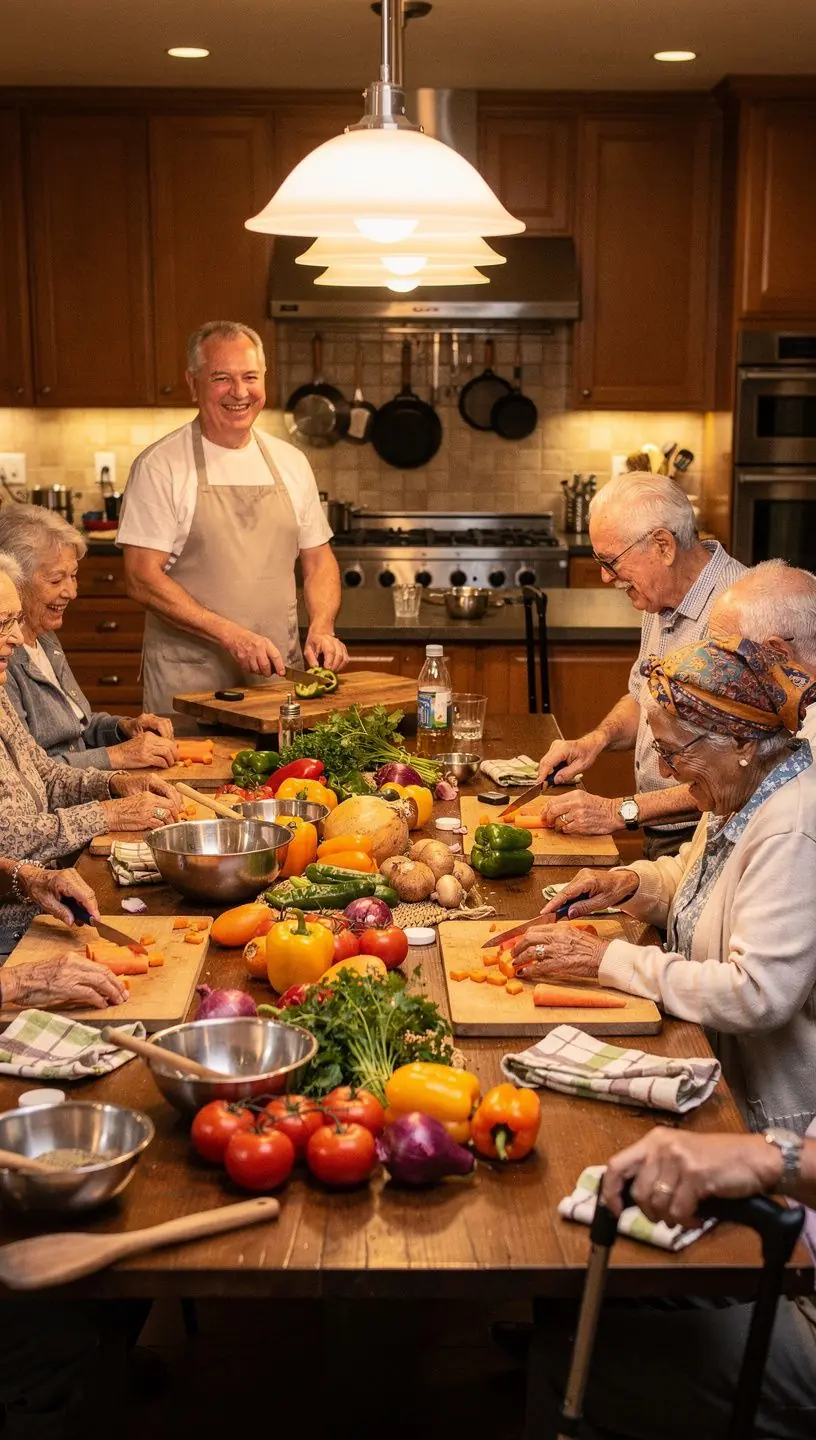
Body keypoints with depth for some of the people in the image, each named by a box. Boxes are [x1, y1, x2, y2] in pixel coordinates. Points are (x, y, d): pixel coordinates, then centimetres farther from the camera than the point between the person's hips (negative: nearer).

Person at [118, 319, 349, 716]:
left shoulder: (291, 462, 10)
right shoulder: (159, 466, -6)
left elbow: (318, 560, 16)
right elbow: (142, 579, -11)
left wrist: (321, 628, -4)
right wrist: (232, 635, -19)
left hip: (280, 674, 4)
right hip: (190, 680, -4)